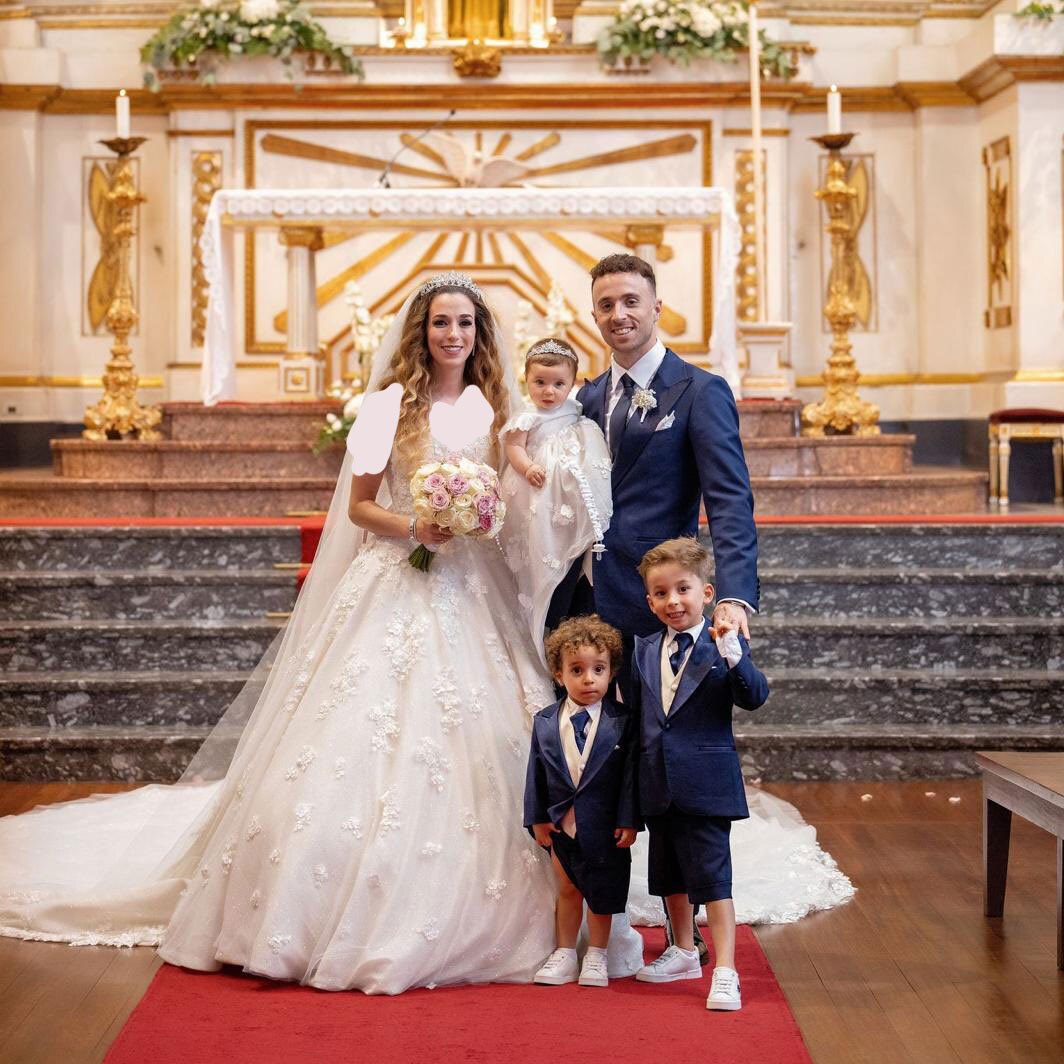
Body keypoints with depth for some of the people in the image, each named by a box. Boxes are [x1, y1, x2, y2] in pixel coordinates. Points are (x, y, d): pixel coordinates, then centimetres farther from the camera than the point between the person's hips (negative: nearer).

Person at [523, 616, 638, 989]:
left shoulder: (622, 722, -8)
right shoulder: (544, 721, -1)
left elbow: (629, 773, -8)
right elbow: (536, 772, 3)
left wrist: (628, 820, -10)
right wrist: (537, 817, 1)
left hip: (604, 825, -2)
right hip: (560, 822, 2)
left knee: (601, 891, 10)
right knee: (567, 890, 14)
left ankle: (596, 957, 23)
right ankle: (564, 955, 25)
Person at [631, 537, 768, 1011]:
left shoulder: (723, 647, -7)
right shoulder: (644, 651, 8)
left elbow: (754, 696, -19)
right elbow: (636, 714, 12)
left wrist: (732, 654, -35)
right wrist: (637, 781, 11)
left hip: (705, 782, -6)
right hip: (657, 784, 6)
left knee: (711, 876, -6)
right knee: (669, 874, 20)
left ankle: (725, 971, -2)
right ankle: (684, 951, 38)